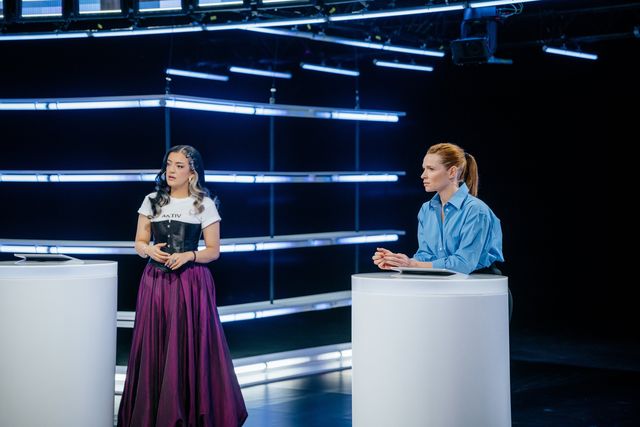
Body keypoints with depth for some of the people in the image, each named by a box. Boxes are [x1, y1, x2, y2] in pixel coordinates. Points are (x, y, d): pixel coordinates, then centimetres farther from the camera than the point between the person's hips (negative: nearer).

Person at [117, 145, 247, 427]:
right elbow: (139, 242, 10)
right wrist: (150, 250, -12)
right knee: (154, 350, 2)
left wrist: (189, 255, -15)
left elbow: (213, 251, 1)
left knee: (189, 349, -4)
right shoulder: (152, 201, 8)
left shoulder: (204, 205, 1)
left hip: (191, 283, -2)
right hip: (155, 282, 3)